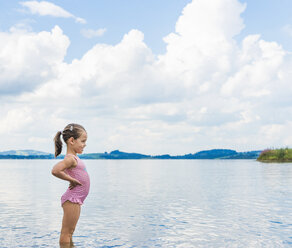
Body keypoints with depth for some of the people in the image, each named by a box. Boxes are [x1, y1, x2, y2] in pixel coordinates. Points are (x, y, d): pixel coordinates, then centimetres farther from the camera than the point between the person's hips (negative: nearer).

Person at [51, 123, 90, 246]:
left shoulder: (74, 157, 11)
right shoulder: (70, 158, -19)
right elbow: (55, 170, -35)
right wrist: (71, 180, -22)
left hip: (76, 199, 10)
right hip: (72, 199, -10)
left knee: (69, 232, 18)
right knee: (66, 233, 0)